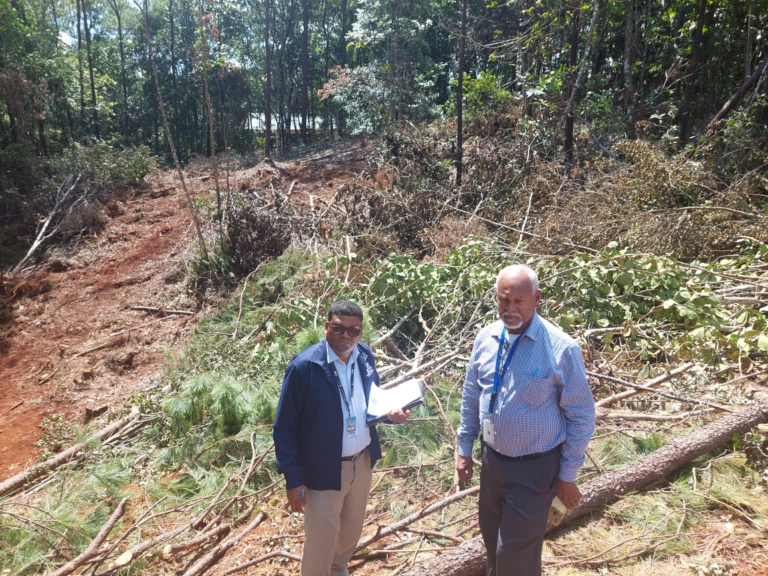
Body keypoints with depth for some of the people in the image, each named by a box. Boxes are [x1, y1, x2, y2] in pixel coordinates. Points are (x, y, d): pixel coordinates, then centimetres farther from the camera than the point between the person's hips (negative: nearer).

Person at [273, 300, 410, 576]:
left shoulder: (365, 356, -5)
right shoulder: (304, 366, -23)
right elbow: (284, 428, -17)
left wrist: (390, 412, -12)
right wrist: (293, 479, -16)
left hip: (362, 462, 6)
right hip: (324, 469, -6)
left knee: (352, 528, 27)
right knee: (320, 542, 12)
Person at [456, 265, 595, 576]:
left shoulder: (561, 349, -21)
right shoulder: (486, 338, -6)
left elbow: (581, 416, -12)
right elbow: (471, 396, 6)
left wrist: (567, 475, -8)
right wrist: (464, 448, 10)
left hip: (535, 468, -5)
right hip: (491, 459, 5)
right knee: (491, 534, 25)